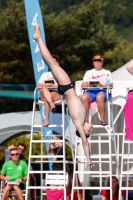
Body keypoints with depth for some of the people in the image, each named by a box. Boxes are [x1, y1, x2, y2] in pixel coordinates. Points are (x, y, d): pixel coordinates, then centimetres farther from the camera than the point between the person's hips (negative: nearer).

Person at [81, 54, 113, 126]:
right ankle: (85, 119, -33)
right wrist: (88, 85, -7)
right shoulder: (88, 72, 29)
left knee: (99, 97, -41)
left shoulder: (107, 72, 24)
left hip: (102, 91, -2)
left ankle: (102, 119, -33)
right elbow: (83, 85, 16)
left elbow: (111, 85, 10)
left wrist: (102, 85, -10)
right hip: (90, 91, 2)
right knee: (84, 97, -36)